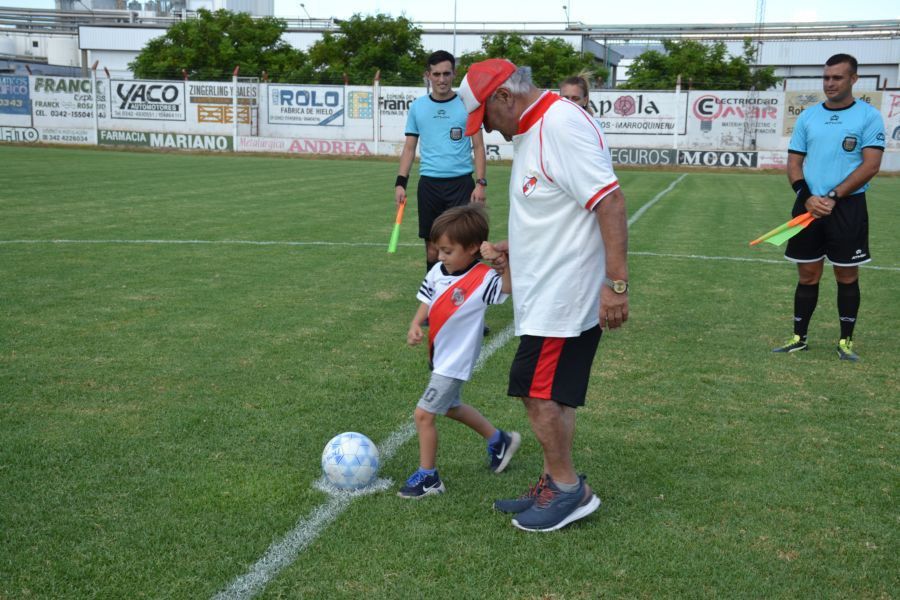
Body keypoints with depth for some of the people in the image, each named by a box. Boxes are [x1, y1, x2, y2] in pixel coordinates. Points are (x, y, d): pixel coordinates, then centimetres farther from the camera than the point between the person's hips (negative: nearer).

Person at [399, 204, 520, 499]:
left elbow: (510, 287, -36)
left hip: (455, 361, -9)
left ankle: (427, 477, 9)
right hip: (439, 355, 9)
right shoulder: (437, 272, -2)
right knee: (451, 408, 27)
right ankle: (499, 440, 47)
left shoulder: (482, 278, -22)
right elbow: (427, 303, 8)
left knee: (424, 414, -8)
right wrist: (416, 324, -9)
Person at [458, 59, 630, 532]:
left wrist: (617, 283, -27)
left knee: (536, 391, -4)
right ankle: (553, 487, 26)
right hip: (546, 293, 10)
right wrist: (517, 250, 19)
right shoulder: (531, 130, 14)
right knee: (552, 394, 15)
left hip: (564, 295, -10)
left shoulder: (562, 123, -18)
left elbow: (609, 200, -24)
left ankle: (568, 488, 10)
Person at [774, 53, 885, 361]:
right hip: (808, 206, 3)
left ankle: (846, 341, 16)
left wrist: (833, 197, -17)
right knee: (807, 275, 7)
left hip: (848, 207, -3)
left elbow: (870, 165, -10)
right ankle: (799, 338, 16)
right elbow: (794, 162, 8)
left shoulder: (868, 116, -2)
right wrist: (807, 197, -9)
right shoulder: (807, 116, 9)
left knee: (847, 276, 5)